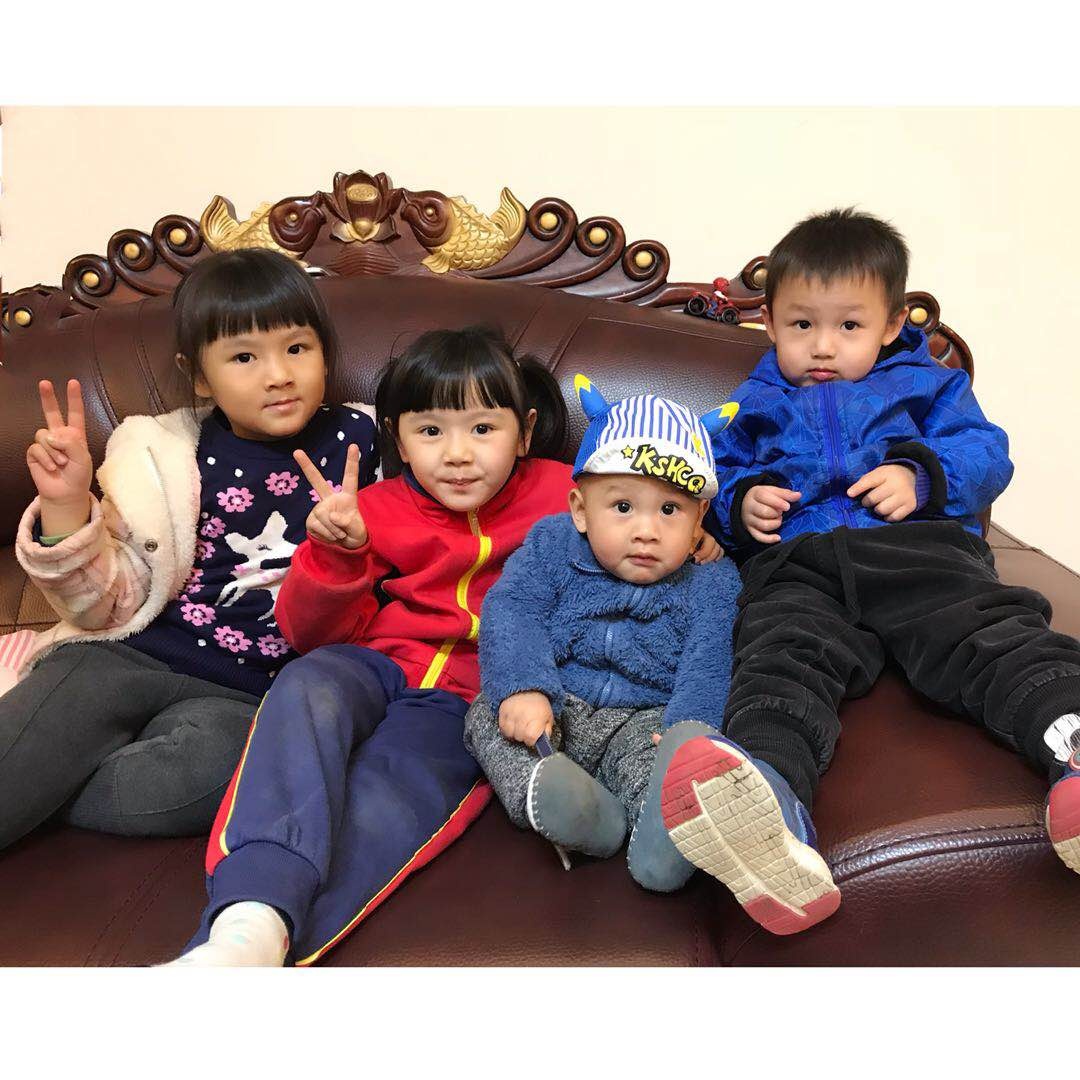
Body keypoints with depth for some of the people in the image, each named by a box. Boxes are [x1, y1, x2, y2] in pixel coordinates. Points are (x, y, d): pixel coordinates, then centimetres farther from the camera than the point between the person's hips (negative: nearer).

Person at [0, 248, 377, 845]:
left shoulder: (353, 440, 4)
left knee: (209, 768, -33)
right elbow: (114, 606, 4)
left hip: (241, 694, 0)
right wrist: (67, 509, -13)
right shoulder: (166, 454, 3)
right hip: (125, 658, 0)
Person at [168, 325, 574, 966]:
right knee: (308, 685, -34)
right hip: (376, 668, 2)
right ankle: (251, 920, -45)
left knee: (376, 810, -33)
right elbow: (312, 632, 8)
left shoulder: (558, 495, 9)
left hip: (471, 700, -2)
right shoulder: (376, 511, 10)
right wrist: (336, 553, -12)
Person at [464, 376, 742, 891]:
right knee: (488, 716, -23)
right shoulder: (552, 545, 0)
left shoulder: (710, 582, -1)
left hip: (644, 719, -1)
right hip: (553, 709, 2)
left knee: (652, 748, -32)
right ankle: (547, 793, -45)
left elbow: (706, 667, -13)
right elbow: (510, 613, -11)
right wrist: (522, 688, -30)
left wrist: (689, 729, -34)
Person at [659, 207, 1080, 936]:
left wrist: (923, 475, -5)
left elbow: (986, 452, 18)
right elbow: (719, 474, 32)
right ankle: (770, 797, -62)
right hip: (798, 568, -1)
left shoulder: (926, 384, 31)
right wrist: (741, 503, 6)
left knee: (996, 638, -31)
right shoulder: (757, 404, 34)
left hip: (923, 552, 2)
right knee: (783, 658, -35)